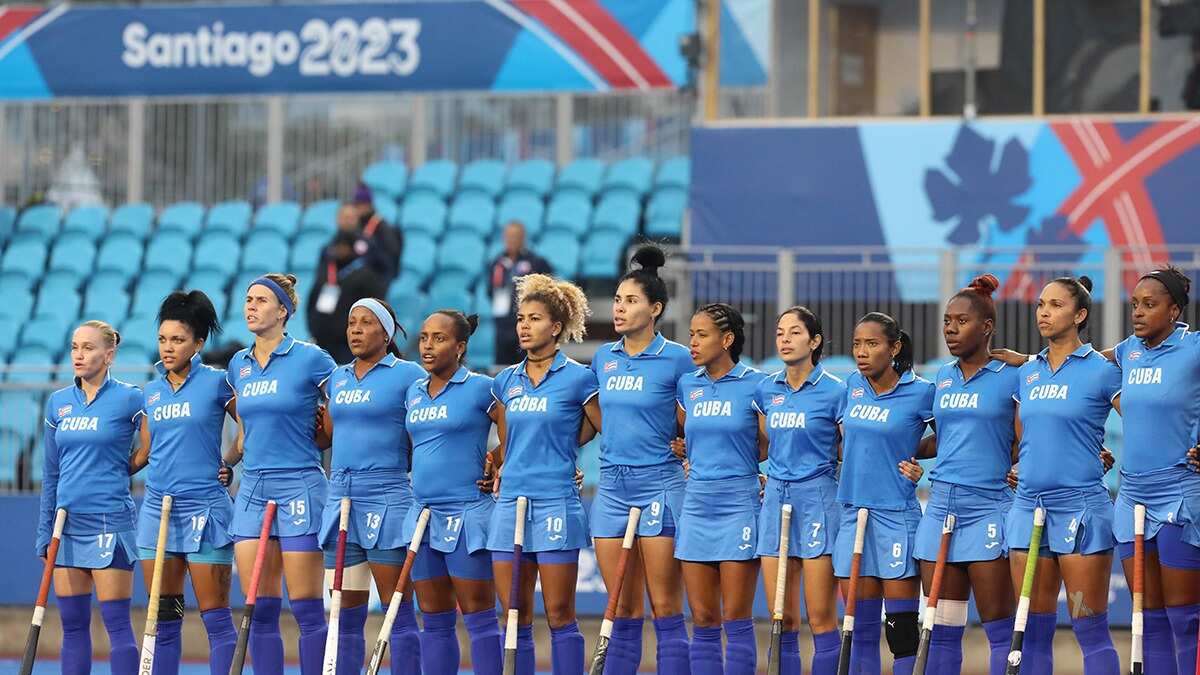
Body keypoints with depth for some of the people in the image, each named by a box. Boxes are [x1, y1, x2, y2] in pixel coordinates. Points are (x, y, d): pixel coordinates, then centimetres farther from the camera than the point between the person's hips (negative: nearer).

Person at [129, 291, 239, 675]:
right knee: (164, 616, 6)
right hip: (157, 507, 5)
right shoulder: (151, 392, 12)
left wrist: (229, 463, -5)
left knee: (215, 615, -5)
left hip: (204, 508, -5)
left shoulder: (216, 383, -3)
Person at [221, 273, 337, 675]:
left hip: (299, 487, -6)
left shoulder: (310, 359, -6)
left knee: (307, 608, -4)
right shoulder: (238, 366, 12)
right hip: (252, 490, 6)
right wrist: (226, 463, 12)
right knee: (260, 609, 3)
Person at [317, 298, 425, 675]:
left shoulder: (408, 375, -3)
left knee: (397, 611, -6)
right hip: (341, 499, 6)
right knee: (346, 613, 7)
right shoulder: (338, 378, 16)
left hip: (387, 499, -6)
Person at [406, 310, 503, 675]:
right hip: (423, 510, 7)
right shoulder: (414, 391, 13)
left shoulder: (481, 389, -7)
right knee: (434, 620, 8)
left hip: (467, 513, -7)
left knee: (478, 615, -4)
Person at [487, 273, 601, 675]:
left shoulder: (577, 378, -4)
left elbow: (605, 430, 6)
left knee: (559, 615, -3)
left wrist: (560, 447, 9)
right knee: (515, 615, 4)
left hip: (556, 503, -5)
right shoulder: (506, 381, 12)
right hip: (510, 502, 5)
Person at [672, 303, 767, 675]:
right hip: (696, 504, 5)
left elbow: (768, 449, 2)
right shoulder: (686, 385, 9)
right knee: (703, 620, 5)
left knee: (736, 619, -4)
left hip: (739, 505, -5)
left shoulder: (755, 385, -5)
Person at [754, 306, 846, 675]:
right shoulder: (766, 389, 9)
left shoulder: (834, 391, -6)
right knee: (782, 619, 4)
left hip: (817, 498, -5)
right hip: (776, 499, 5)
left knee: (821, 617, -5)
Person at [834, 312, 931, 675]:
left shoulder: (921, 392, -7)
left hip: (897, 517, -5)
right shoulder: (853, 386, 9)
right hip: (853, 512, 5)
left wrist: (916, 459, -7)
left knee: (902, 630, -5)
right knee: (860, 628, 7)